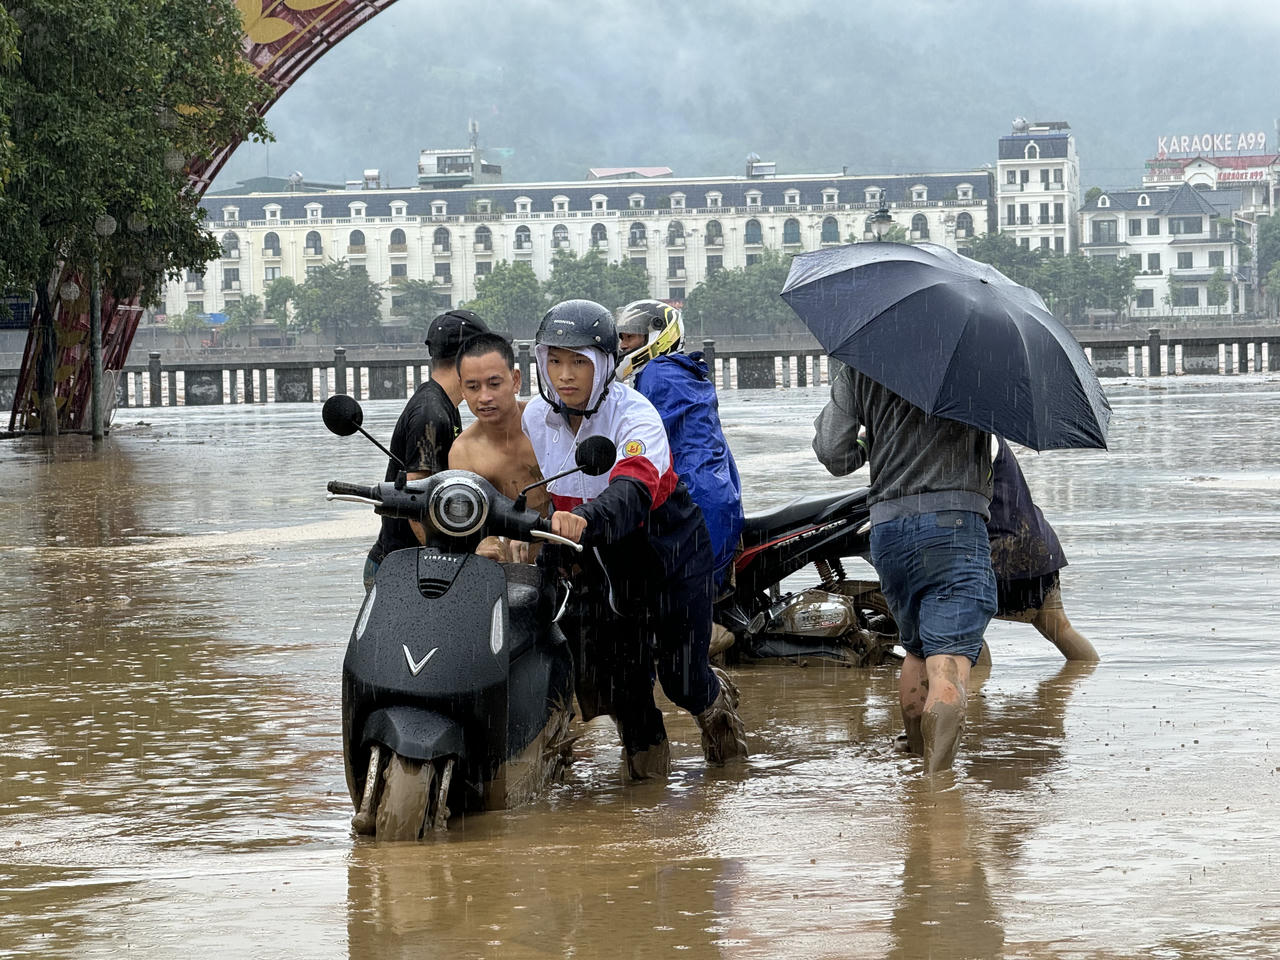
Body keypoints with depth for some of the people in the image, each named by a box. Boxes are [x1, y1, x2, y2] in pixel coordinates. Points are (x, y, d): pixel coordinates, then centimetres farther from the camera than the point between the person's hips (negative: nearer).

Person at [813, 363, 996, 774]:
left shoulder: (860, 365, 8)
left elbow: (830, 450, 9)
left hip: (886, 527, 5)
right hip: (952, 517, -5)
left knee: (916, 650, 24)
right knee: (948, 665, -14)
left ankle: (917, 775, 32)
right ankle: (937, 779, -30)